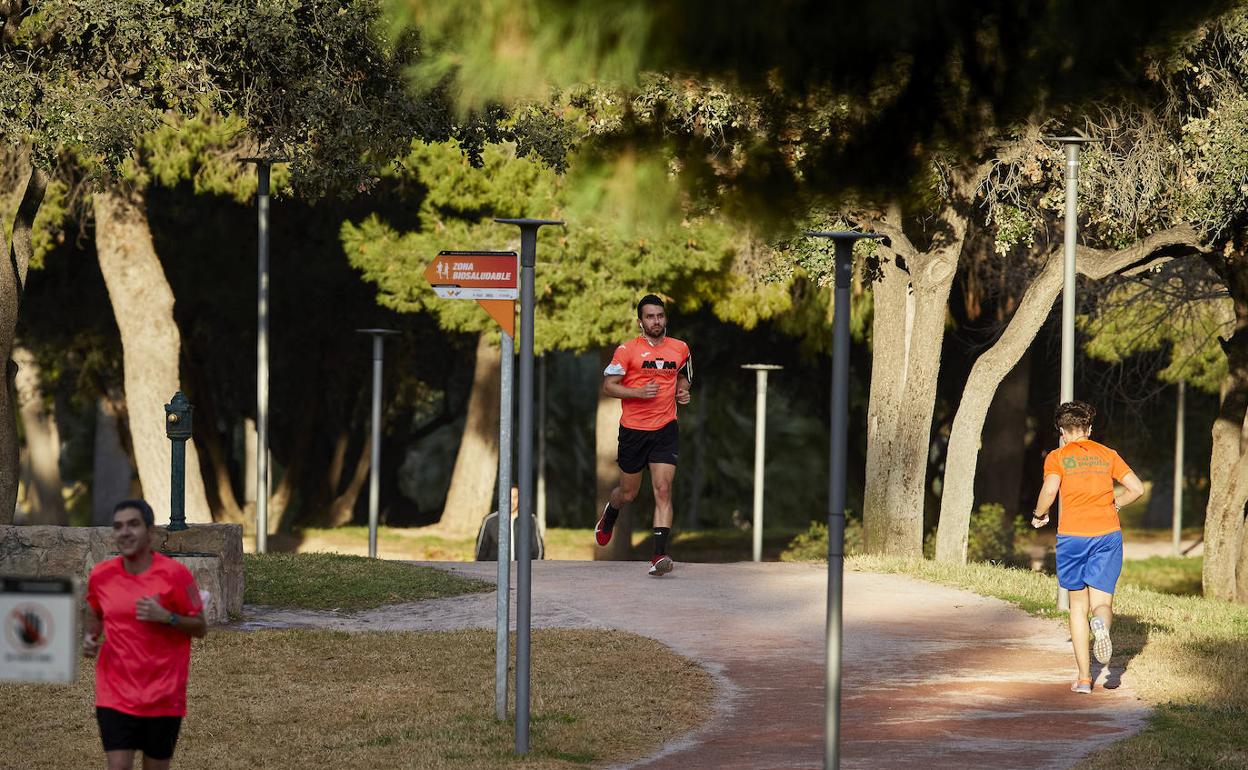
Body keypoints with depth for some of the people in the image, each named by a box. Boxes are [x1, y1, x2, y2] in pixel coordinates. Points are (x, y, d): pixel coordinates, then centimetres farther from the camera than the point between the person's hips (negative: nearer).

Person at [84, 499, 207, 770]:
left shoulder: (175, 574, -7)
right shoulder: (101, 575, 2)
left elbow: (200, 627, -2)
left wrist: (167, 617, -20)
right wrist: (90, 639, 0)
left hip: (163, 696, -1)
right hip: (116, 694, 1)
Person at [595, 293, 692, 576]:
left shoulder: (680, 349, 7)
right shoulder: (627, 350, -6)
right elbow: (608, 385, -6)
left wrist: (682, 392, 4)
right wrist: (638, 392, -19)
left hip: (665, 430, 1)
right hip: (633, 430, -1)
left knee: (663, 490, -13)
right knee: (628, 493, 13)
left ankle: (659, 555, -18)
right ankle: (609, 513, 50)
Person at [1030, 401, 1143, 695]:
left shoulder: (1057, 457, 2)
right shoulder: (1107, 455, 11)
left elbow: (1049, 490, -14)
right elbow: (1136, 488, 7)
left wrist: (1039, 515, 4)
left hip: (1072, 534, -1)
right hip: (1107, 532, 1)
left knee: (1078, 605, 13)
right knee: (1101, 603, 3)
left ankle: (1084, 677, 9)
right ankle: (1101, 623, -36)